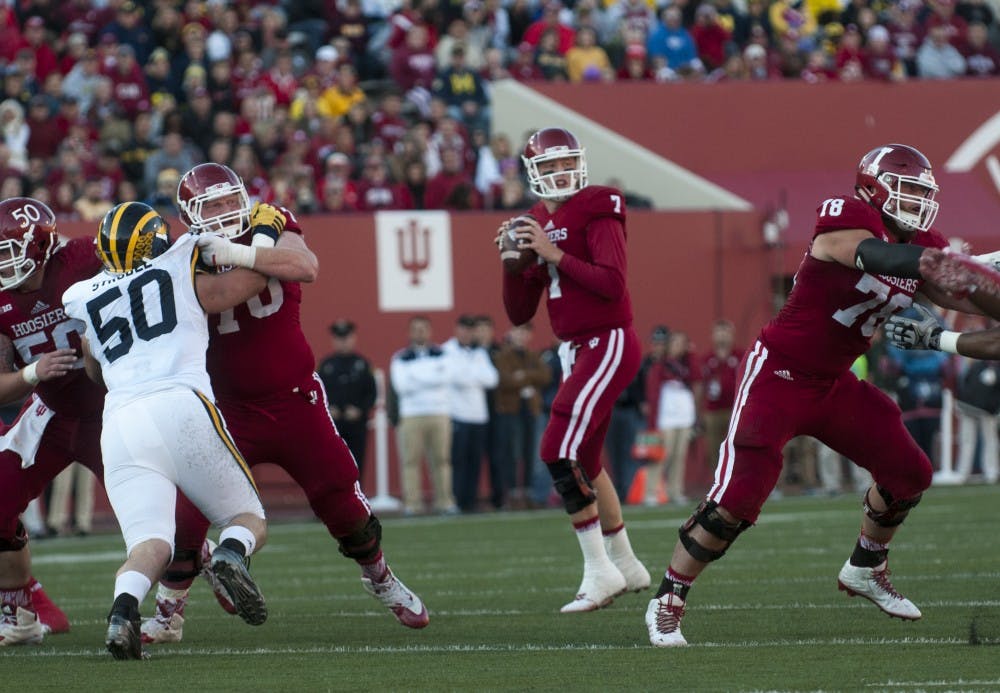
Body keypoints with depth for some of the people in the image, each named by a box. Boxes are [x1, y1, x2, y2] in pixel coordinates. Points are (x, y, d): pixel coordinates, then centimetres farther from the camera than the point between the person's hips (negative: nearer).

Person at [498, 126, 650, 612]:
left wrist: (554, 254, -21)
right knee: (585, 463, 16)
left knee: (560, 451, -17)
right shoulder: (536, 225, 12)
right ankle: (626, 565, 33)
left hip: (608, 344, -9)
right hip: (574, 351, 9)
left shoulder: (597, 210, -9)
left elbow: (611, 283, -22)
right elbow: (519, 314, 13)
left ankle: (599, 571, -10)